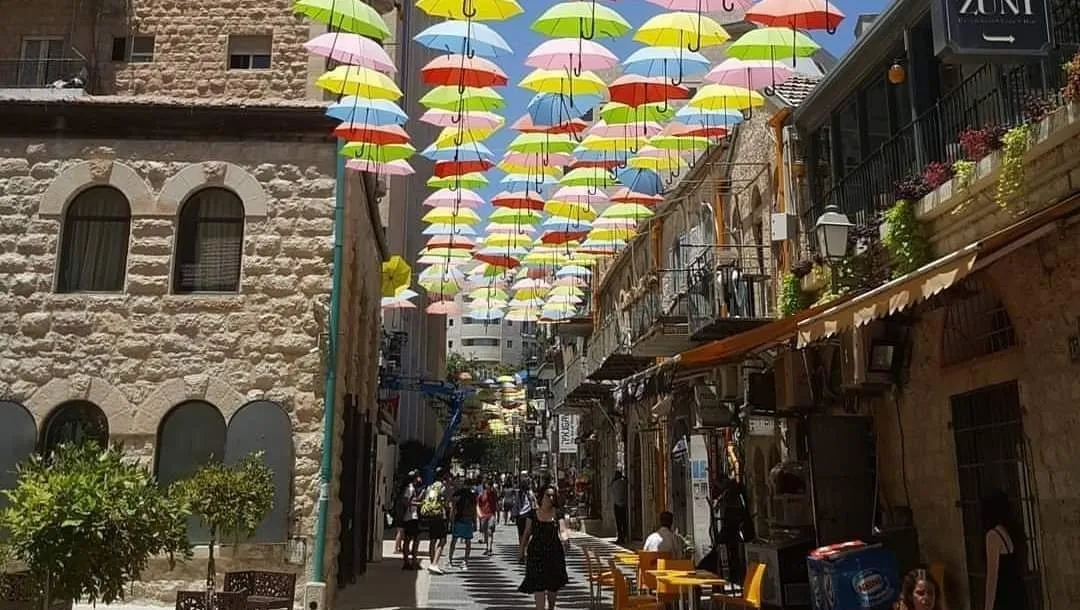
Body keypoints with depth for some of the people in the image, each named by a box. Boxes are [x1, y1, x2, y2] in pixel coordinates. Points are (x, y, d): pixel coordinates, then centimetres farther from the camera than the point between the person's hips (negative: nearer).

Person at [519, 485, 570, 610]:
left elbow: (563, 530, -12)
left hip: (554, 552, 1)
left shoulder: (558, 514, -1)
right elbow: (527, 533, 7)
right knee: (538, 585, -8)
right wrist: (522, 550, 8)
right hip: (536, 553, -1)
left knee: (553, 585, 13)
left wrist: (565, 537, -34)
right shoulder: (533, 514, 1)